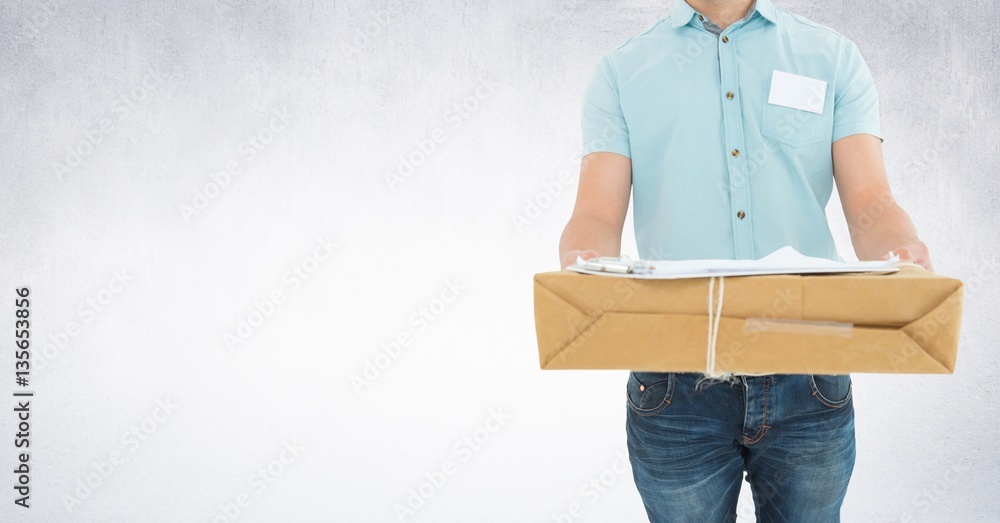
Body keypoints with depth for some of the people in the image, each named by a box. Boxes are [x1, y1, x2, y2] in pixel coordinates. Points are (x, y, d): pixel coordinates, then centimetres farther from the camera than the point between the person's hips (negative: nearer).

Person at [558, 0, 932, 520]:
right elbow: (598, 213, -3)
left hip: (807, 384, 1)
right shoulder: (621, 71, 6)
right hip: (677, 390, -1)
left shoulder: (834, 58, 8)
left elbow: (870, 202, -2)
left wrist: (907, 264, -24)